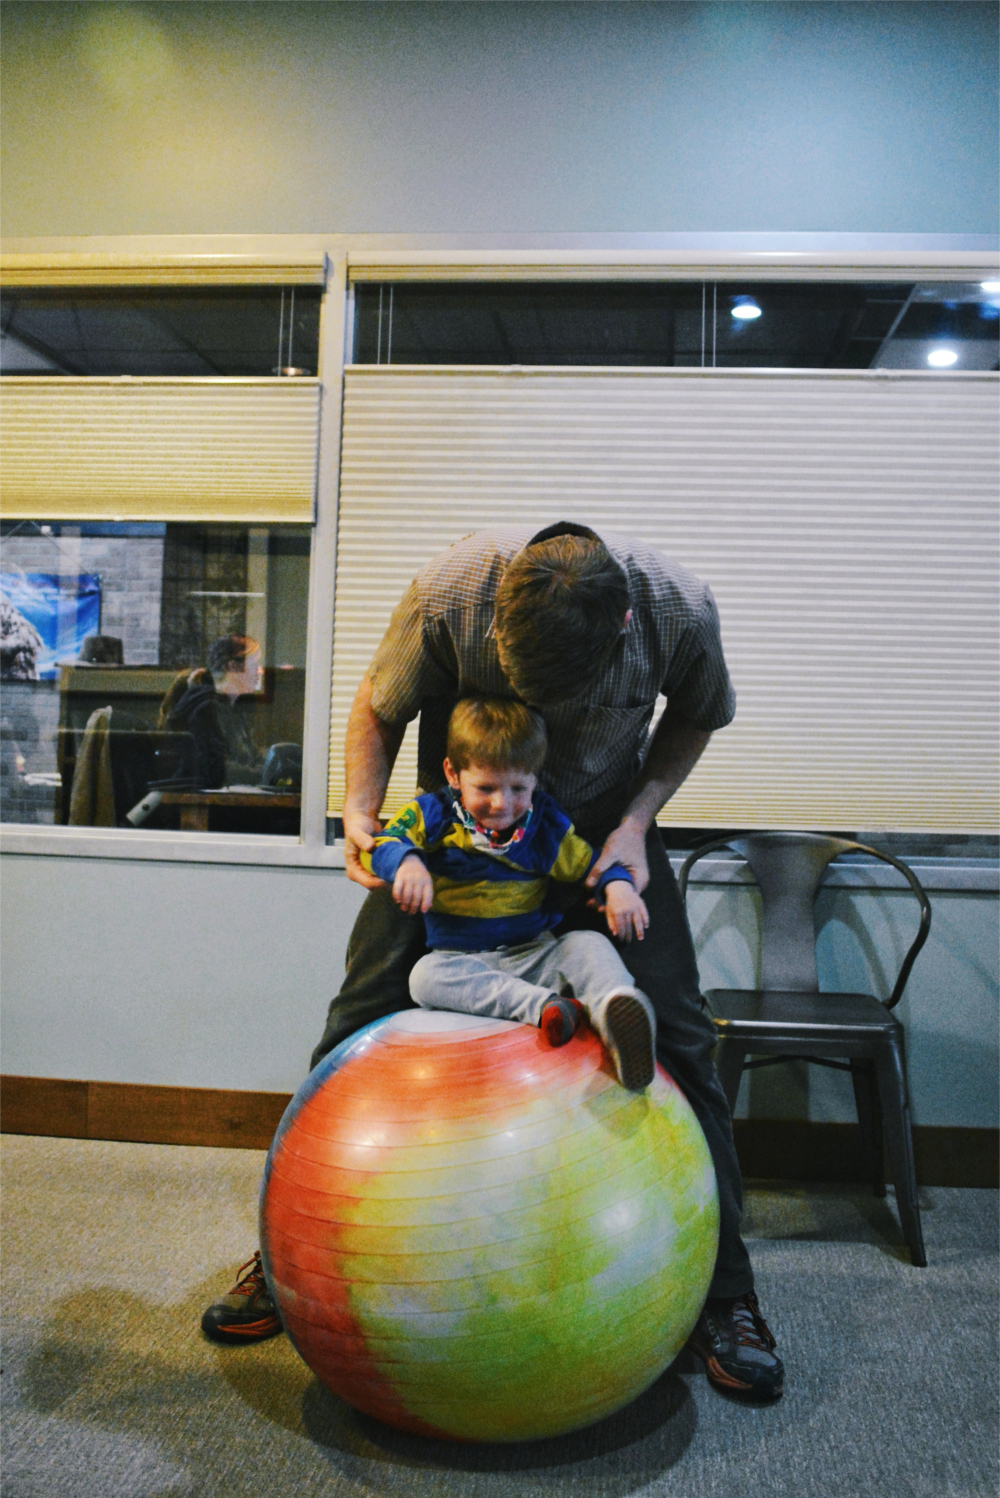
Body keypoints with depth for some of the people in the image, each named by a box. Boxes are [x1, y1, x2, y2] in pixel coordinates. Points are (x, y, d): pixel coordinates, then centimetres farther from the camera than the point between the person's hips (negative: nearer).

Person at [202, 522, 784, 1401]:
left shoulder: (679, 610, -26)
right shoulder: (449, 595, -29)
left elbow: (696, 717, -3)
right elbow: (379, 707, -10)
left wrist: (634, 823, -16)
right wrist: (361, 811, -26)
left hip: (603, 824, 1)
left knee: (677, 1037, -7)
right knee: (361, 1022, -4)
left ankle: (724, 1295, 12)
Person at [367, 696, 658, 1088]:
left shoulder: (546, 824, 3)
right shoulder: (433, 815, -2)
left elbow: (591, 863, 9)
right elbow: (380, 843, -12)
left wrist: (618, 886, -14)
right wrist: (406, 862, -35)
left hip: (535, 956, 2)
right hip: (463, 961, -1)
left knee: (590, 944, -24)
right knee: (426, 976, -33)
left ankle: (615, 1006, -55)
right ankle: (544, 1005, -43)